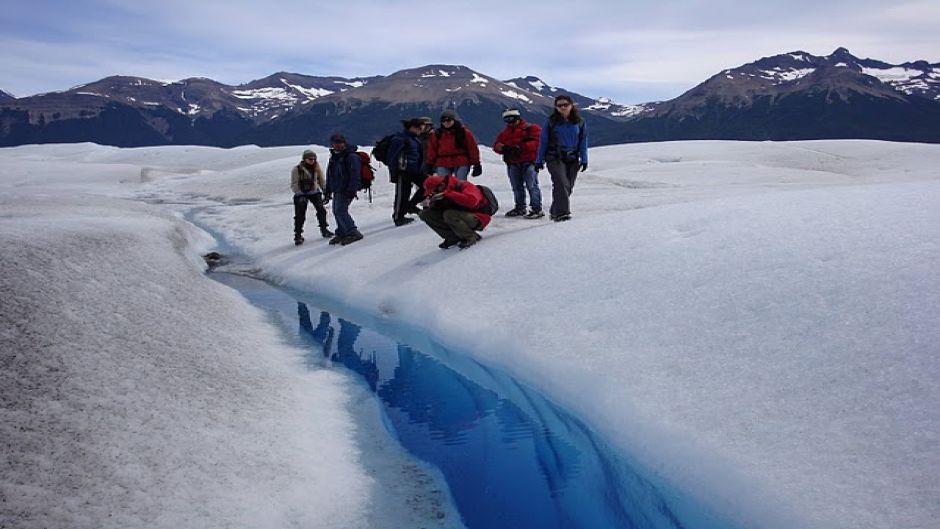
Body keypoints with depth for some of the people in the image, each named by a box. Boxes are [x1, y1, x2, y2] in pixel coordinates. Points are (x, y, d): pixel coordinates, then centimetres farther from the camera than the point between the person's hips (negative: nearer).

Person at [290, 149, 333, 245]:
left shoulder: (317, 168, -1)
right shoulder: (297, 169, -11)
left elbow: (322, 181, 5)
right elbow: (294, 185, -10)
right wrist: (300, 194, -22)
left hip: (314, 192, 3)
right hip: (301, 194, -3)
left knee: (321, 210, -3)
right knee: (300, 215, -5)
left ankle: (324, 229, 16)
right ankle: (298, 235, 5)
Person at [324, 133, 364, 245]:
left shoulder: (351, 157, -11)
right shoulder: (334, 158, 16)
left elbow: (355, 175, -18)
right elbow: (329, 176, 24)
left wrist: (352, 189, -24)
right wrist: (328, 191, 23)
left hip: (346, 190, -9)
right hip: (337, 190, 9)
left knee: (340, 211, -19)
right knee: (336, 211, 13)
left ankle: (353, 232, -21)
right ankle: (341, 234, 24)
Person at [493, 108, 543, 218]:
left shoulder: (531, 128, 0)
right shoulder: (505, 133, 20)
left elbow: (537, 142, -12)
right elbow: (496, 145, 12)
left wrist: (521, 147, -22)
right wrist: (503, 148, -12)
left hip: (528, 161, -6)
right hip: (513, 164, 6)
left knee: (532, 186, -12)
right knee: (517, 187, 12)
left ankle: (537, 209, -13)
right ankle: (520, 208, 23)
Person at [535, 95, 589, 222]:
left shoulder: (579, 123, 7)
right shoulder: (551, 122, 1)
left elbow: (583, 142, 12)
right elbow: (543, 142, 5)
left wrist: (584, 160, 5)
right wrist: (539, 161, 3)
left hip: (573, 159, 3)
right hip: (554, 158, -3)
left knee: (568, 187, 5)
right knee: (561, 183, -20)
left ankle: (554, 211, 20)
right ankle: (561, 212, -24)